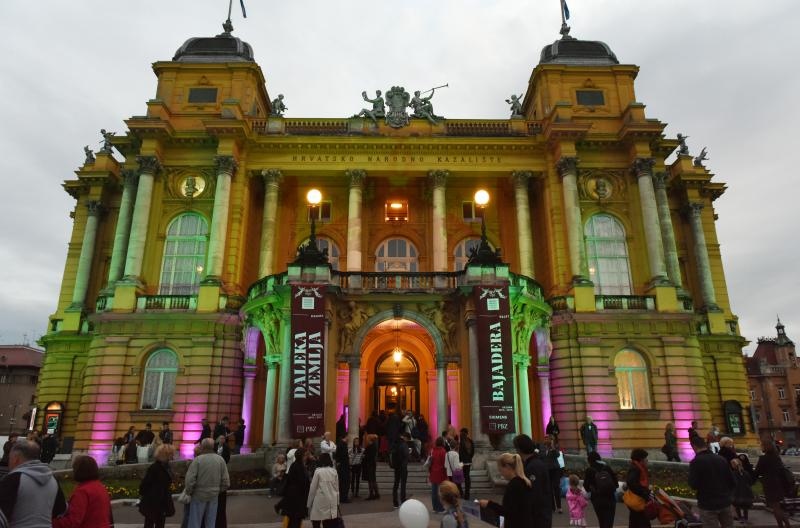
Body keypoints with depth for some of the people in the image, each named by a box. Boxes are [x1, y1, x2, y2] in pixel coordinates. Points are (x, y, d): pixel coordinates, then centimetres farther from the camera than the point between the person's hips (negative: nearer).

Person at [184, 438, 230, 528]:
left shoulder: (198, 459, -15)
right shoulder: (220, 460, -3)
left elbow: (190, 479, -19)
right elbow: (226, 482, -3)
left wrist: (188, 492, -1)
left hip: (199, 495, -3)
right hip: (214, 496, 3)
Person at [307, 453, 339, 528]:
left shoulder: (318, 471, -6)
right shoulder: (334, 471, 5)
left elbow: (313, 488, -4)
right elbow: (337, 488, 9)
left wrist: (309, 503, 4)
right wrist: (337, 503, 16)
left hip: (320, 500, -4)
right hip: (332, 502, 4)